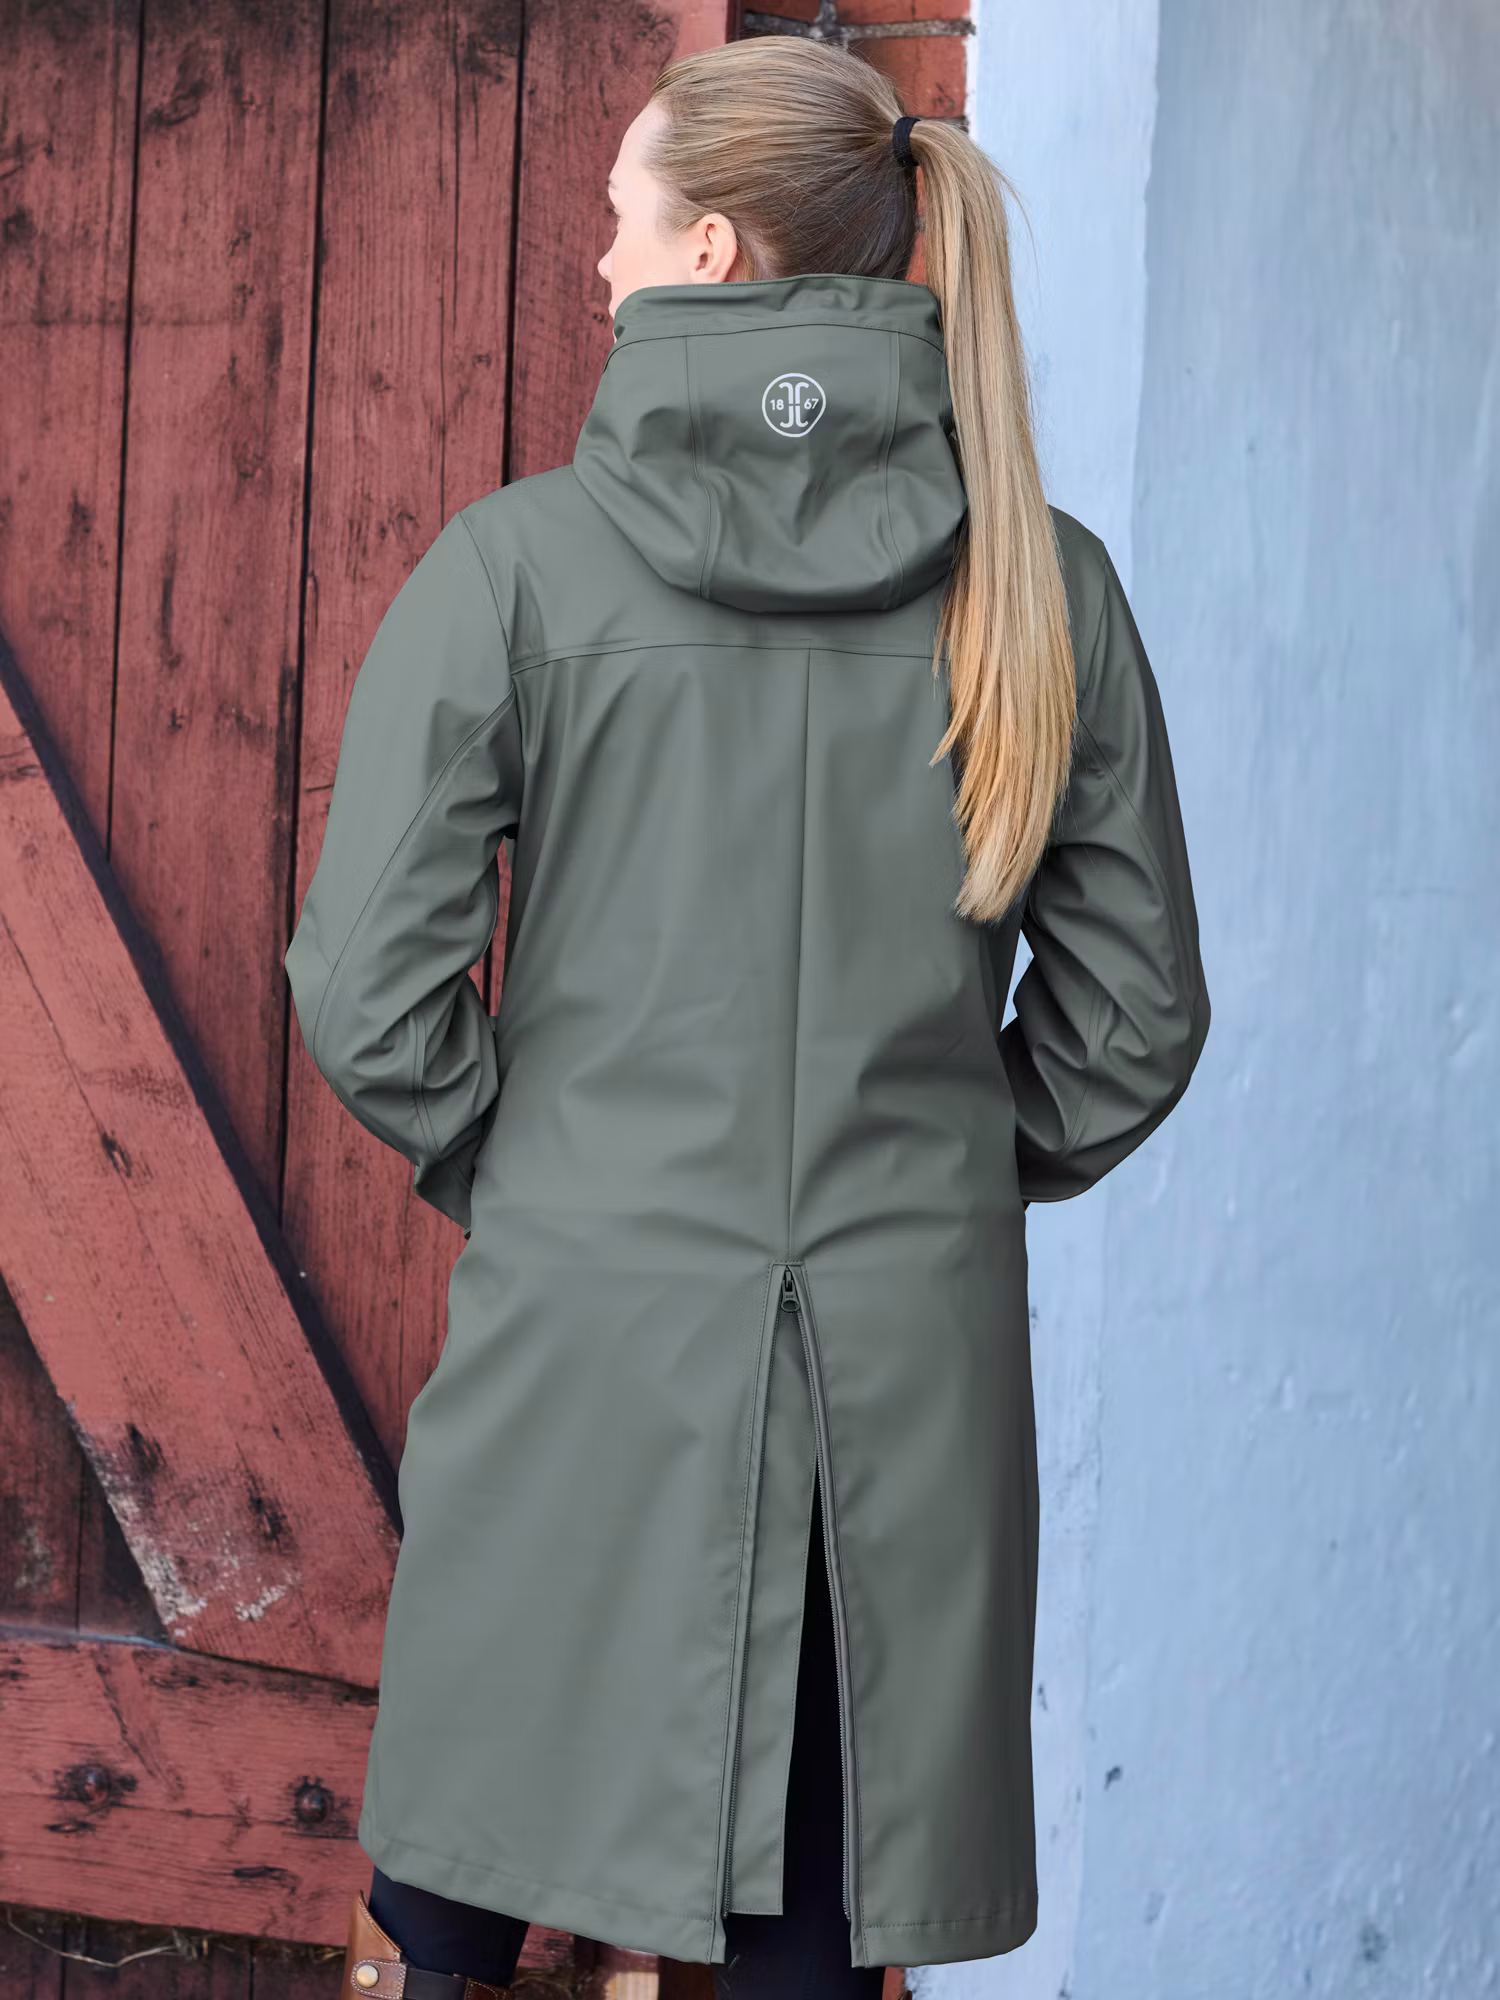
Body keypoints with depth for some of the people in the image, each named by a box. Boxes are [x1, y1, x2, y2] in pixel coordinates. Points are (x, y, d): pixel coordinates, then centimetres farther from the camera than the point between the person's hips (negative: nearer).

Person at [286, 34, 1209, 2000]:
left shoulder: (519, 562, -9)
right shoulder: (1041, 581, -2)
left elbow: (368, 985, -10)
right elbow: (1136, 1014, 4)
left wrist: (513, 1170, 8)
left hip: (587, 1331, -2)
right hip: (917, 1359, 2)